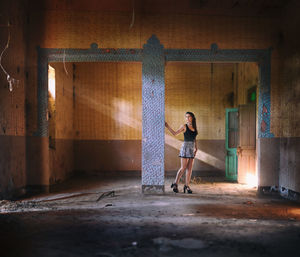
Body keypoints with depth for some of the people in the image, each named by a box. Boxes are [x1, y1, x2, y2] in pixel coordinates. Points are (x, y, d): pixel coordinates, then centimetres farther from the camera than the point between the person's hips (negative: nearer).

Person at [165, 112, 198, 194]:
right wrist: (168, 126, -5)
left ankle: (187, 186, 8)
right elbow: (175, 133, 1)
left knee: (190, 168, 3)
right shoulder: (184, 126, -1)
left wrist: (196, 148, 14)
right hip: (185, 147, -5)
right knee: (183, 168, -8)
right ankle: (175, 184, 1)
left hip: (192, 149, 5)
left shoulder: (194, 127, 12)